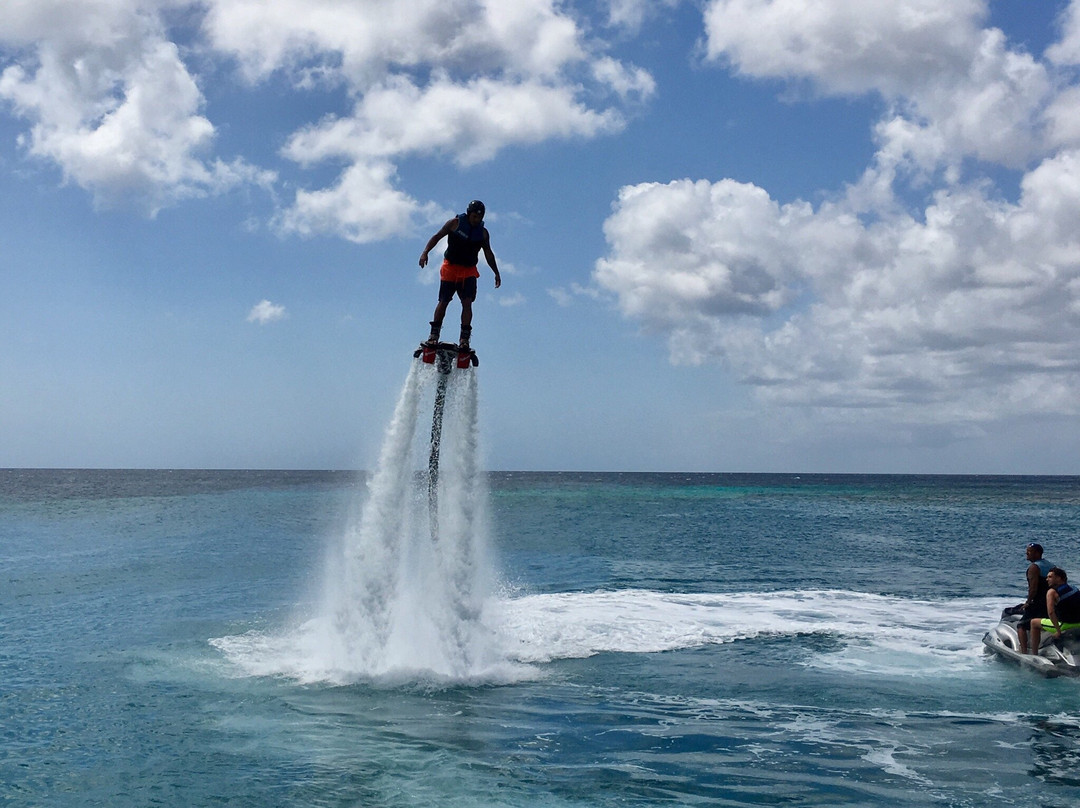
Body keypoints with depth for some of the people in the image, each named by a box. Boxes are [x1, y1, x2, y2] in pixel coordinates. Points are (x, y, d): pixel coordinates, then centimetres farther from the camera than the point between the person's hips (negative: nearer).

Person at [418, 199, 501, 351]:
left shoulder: (483, 233, 3)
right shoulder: (455, 223, -5)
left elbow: (488, 254, 13)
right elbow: (437, 236, -2)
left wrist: (496, 273, 12)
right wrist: (425, 252, -15)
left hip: (469, 271, 2)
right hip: (450, 268, -2)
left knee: (467, 303, -12)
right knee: (443, 302, -1)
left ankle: (464, 338, -13)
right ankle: (434, 332, 15)